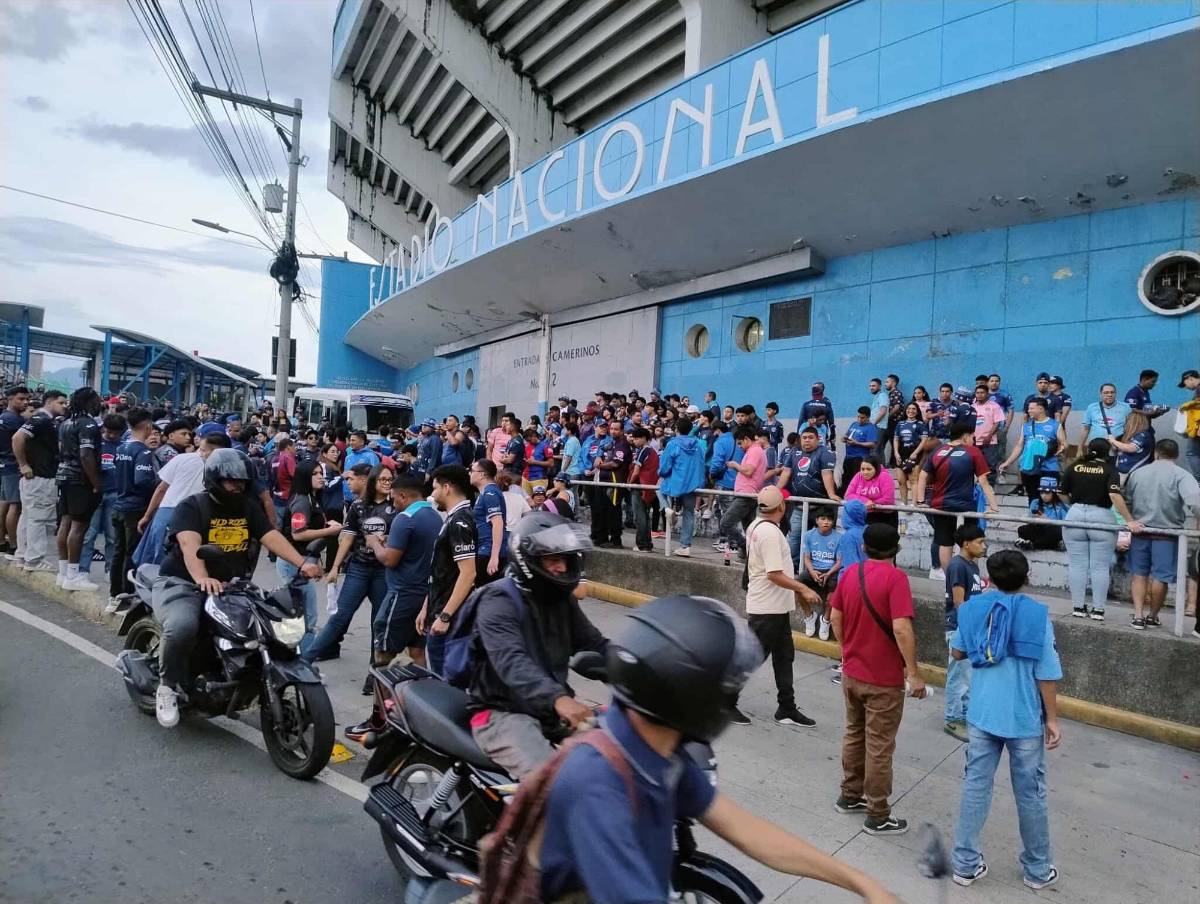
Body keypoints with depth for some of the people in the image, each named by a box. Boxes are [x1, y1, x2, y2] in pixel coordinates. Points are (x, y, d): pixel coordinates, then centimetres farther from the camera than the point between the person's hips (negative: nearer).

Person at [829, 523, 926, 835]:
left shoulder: (850, 573, 1)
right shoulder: (895, 577, -18)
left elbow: (835, 618, 7)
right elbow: (901, 628, -25)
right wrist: (913, 672, -17)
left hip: (851, 673, 6)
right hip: (884, 679, -6)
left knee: (854, 735, 21)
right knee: (879, 747, 5)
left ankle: (850, 796, 34)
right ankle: (877, 817, 17)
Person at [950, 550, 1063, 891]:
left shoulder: (972, 608, -3)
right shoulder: (1037, 614, -13)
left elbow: (957, 652, 11)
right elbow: (1047, 674, -11)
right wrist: (1052, 719, -1)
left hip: (981, 716, 2)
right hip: (1025, 721, -2)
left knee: (975, 788, 11)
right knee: (1030, 795, 14)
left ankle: (966, 864, 18)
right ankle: (1037, 870, 30)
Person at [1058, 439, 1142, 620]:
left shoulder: (1074, 466, 3)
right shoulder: (1109, 469, -3)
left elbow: (1061, 493, 4)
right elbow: (1115, 495, -17)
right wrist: (1130, 521, -15)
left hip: (1075, 515, 2)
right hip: (1101, 517, -2)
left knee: (1077, 564, 7)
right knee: (1100, 567, 5)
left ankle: (1078, 607, 10)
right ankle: (1098, 609, 8)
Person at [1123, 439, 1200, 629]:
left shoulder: (1138, 473, 7)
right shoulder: (1181, 475, -6)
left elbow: (1127, 502, 13)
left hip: (1140, 530, 3)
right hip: (1167, 533, -3)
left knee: (1139, 573, 11)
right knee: (1160, 577, 6)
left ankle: (1138, 615, 6)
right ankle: (1152, 616, 18)